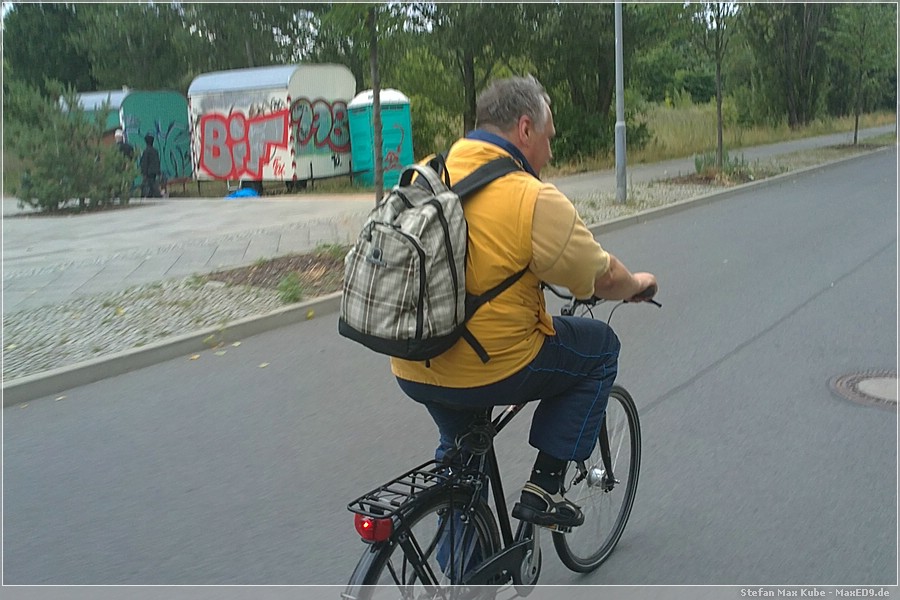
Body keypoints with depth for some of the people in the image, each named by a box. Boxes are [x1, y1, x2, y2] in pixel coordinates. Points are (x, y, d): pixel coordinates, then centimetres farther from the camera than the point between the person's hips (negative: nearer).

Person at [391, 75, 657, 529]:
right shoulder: (535, 201, -16)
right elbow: (605, 279, -6)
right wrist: (639, 284, 16)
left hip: (412, 372, 7)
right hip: (493, 370, -7)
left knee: (459, 447, 34)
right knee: (600, 345, 16)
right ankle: (544, 490, 15)